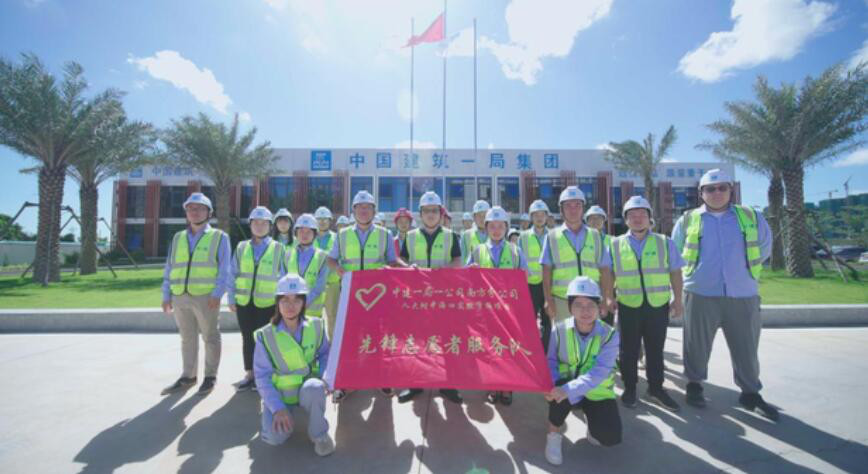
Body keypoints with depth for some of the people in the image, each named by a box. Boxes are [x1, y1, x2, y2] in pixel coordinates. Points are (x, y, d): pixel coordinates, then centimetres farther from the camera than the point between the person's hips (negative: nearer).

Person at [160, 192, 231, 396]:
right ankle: (188, 376, 26)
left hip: (206, 297, -4)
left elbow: (224, 269, -6)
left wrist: (217, 293, -16)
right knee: (187, 338, 14)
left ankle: (210, 376, 18)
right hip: (180, 296, 5)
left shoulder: (219, 237, 1)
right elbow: (169, 269, 15)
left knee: (210, 338, 5)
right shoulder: (178, 238, 15)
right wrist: (166, 295, 7)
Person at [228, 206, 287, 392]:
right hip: (244, 302, 3)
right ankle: (249, 375, 22)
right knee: (247, 338, 10)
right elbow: (233, 274, 9)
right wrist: (231, 298, 4)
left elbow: (283, 277, 1)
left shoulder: (278, 248, 0)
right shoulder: (241, 247, 7)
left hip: (267, 303, -3)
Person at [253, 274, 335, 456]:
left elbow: (325, 354, 3)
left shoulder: (315, 326, -9)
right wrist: (278, 408, -20)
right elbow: (262, 376, -12)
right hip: (279, 394, 0)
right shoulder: (266, 335, -13)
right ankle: (280, 416, 14)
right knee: (275, 437, -23)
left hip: (307, 390, 0)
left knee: (314, 387, -35)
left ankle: (320, 435, -9)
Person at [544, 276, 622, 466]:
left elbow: (598, 373, -27)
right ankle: (554, 435, -6)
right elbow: (551, 362, -8)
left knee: (610, 437, -18)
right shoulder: (559, 330, -12)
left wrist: (568, 390, -41)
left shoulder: (610, 335, -17)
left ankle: (590, 417, 19)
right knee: (558, 390, -35)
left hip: (596, 392, 0)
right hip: (567, 388, 0)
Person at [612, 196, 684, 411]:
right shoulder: (615, 245, 3)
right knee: (629, 350, 8)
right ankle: (629, 389, 21)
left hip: (658, 305, 1)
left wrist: (678, 299, 3)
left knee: (655, 349, 11)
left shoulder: (664, 243, 5)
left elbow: (675, 273, 6)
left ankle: (655, 389, 25)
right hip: (628, 305, -1)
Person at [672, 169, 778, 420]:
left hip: (743, 295, 2)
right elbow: (675, 252, 13)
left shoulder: (751, 217, 6)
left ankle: (751, 393, 27)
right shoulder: (688, 220, 2)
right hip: (701, 294, -1)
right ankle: (694, 384, 25)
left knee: (746, 347, 11)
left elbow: (764, 248, 19)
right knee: (697, 344, 8)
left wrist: (745, 268, 15)